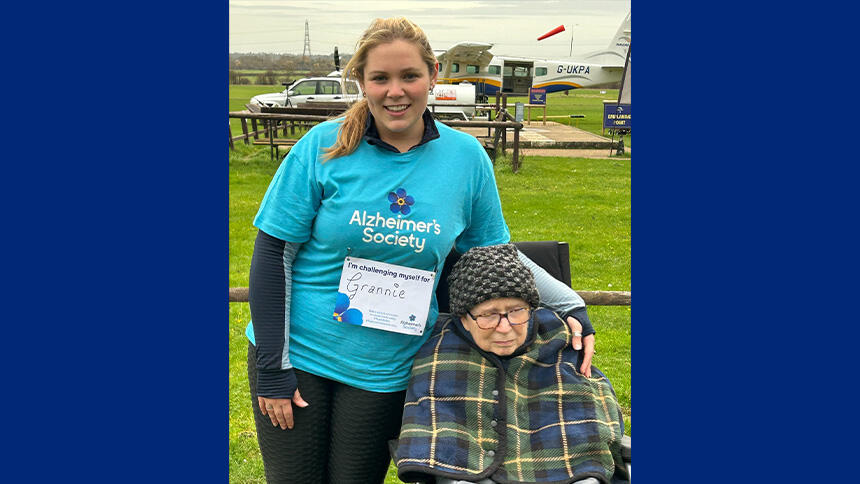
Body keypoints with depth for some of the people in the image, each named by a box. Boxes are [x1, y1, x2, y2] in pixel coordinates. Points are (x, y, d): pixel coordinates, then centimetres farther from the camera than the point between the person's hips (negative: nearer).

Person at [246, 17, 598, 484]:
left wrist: (569, 304, -4)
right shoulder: (325, 146, -10)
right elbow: (273, 254, -6)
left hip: (385, 371, 1)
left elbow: (493, 253, 8)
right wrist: (273, 367, -8)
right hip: (297, 355, 0)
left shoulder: (466, 157, -3)